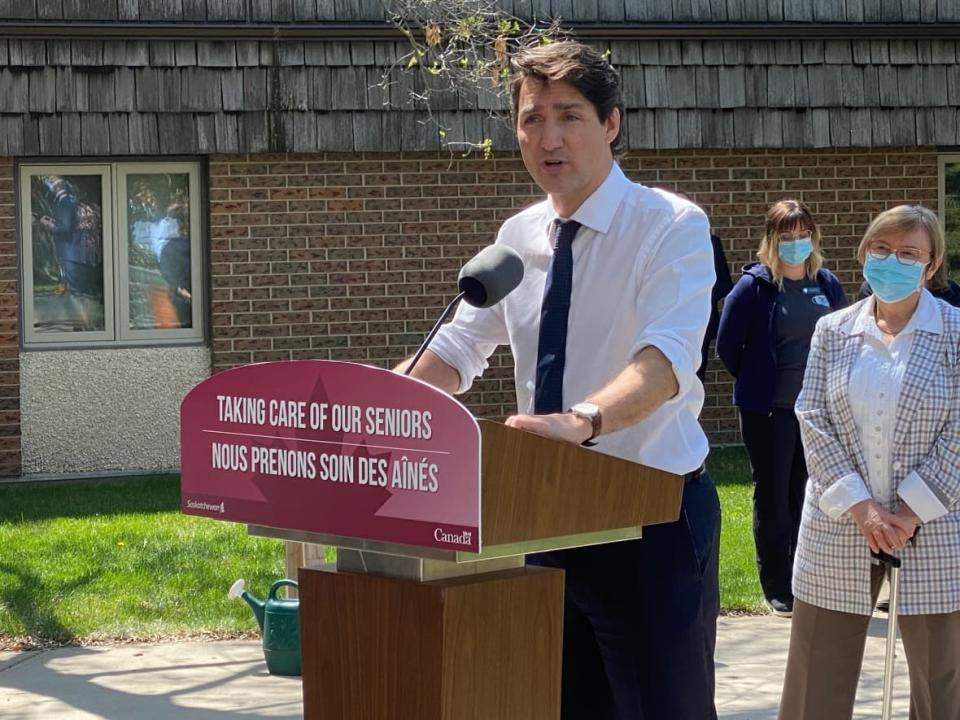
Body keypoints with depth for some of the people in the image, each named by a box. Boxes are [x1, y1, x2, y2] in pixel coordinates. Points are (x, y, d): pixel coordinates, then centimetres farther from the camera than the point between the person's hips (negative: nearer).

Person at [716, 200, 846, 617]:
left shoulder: (827, 285, 6)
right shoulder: (755, 286, -8)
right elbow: (728, 345, -4)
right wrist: (756, 383, 3)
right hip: (768, 411, -4)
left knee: (807, 496, 10)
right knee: (773, 499, 3)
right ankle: (777, 591, 10)